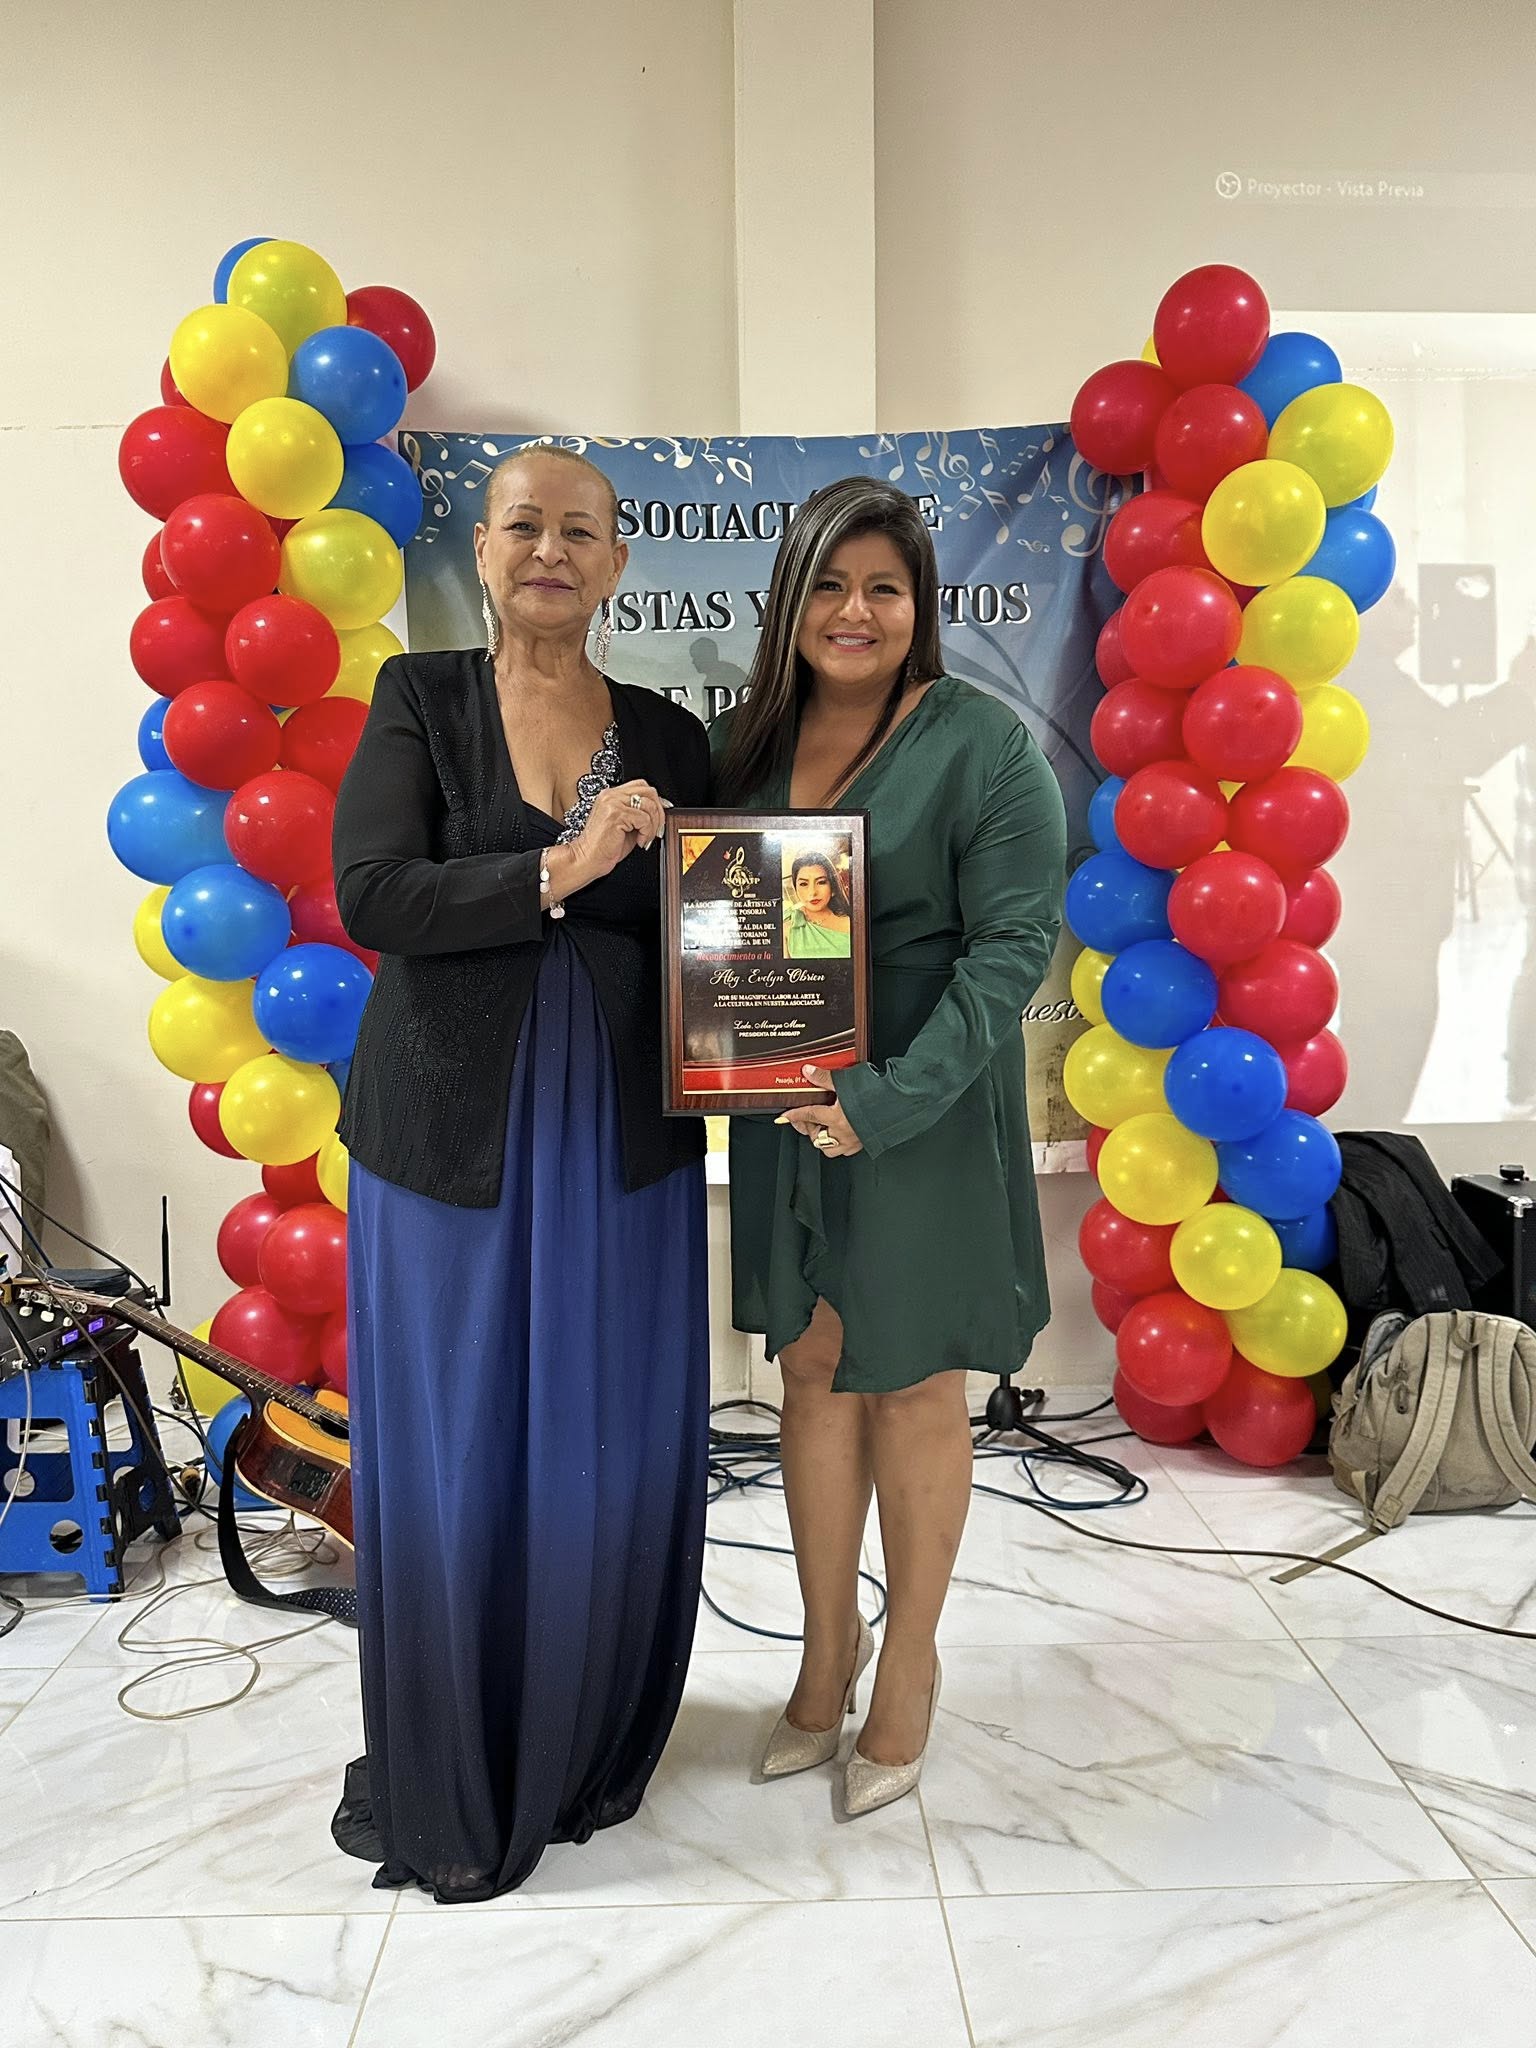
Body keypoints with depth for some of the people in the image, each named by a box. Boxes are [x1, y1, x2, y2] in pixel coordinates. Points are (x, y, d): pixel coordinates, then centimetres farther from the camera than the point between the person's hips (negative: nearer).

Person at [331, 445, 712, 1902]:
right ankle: (449, 1782, 28)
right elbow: (371, 894, -11)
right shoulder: (420, 701, 2)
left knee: (611, 1449, 9)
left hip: (618, 1140, 2)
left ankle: (586, 1745, 32)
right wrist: (558, 871, -21)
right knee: (455, 1454, 6)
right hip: (451, 1134, -2)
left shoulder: (667, 736, 8)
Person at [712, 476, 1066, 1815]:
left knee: (911, 1388, 8)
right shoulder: (749, 740, 6)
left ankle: (910, 1669, 31)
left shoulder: (983, 745, -10)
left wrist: (891, 1096, -23)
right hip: (785, 1111, 5)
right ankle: (828, 1647, 35)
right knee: (813, 1369, 14)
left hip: (926, 1115, -4)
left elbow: (1014, 943, -15)